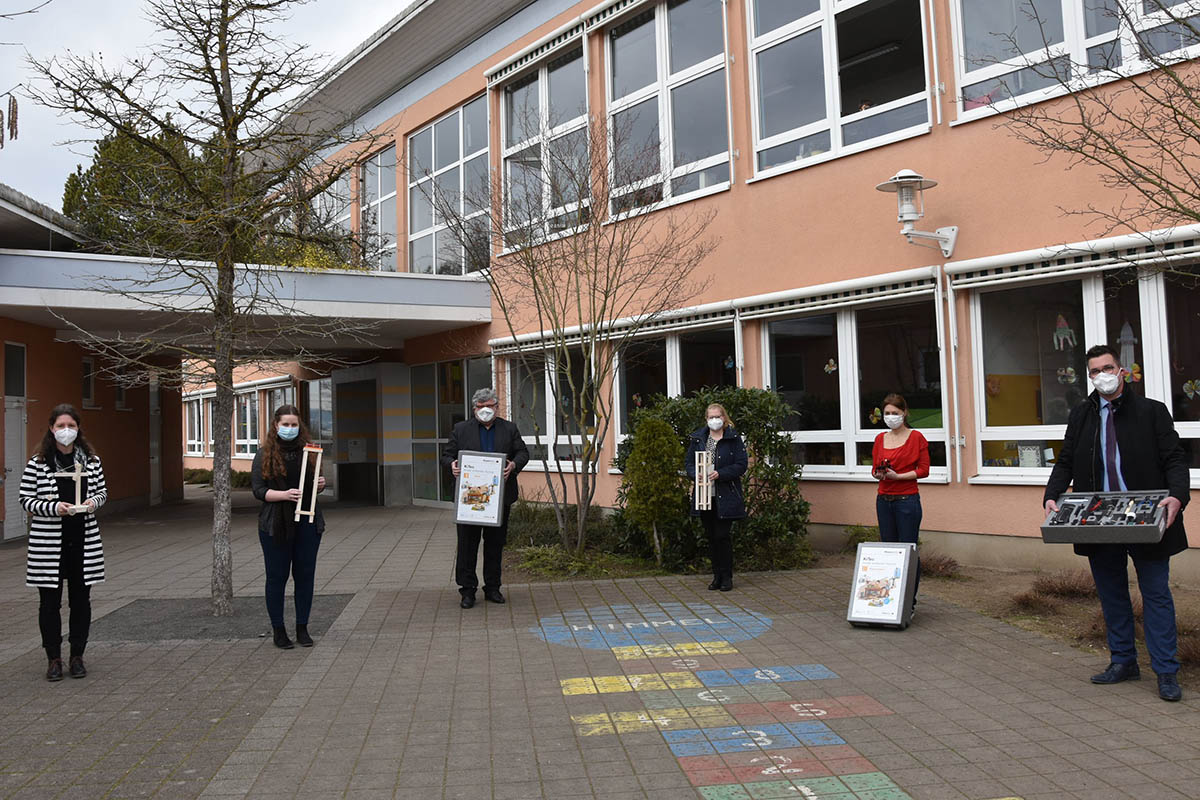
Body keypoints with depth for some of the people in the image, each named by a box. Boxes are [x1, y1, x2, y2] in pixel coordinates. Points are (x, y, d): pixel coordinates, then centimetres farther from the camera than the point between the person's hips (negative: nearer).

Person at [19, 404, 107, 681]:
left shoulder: (91, 460, 4)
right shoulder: (38, 463, -3)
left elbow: (102, 491, 14)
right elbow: (25, 499, -2)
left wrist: (93, 502, -8)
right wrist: (54, 507, -18)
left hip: (84, 541, 2)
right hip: (48, 541, -2)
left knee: (81, 600, 8)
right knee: (50, 601, 5)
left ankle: (77, 656, 21)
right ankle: (54, 658, 18)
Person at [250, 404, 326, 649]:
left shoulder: (308, 451, 9)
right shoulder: (264, 454, -2)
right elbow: (258, 489, -6)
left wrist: (320, 485, -4)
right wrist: (284, 494, -21)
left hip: (307, 523, 3)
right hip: (276, 525, -3)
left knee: (305, 575, 7)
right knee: (277, 576, 4)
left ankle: (302, 628, 18)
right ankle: (278, 631, 15)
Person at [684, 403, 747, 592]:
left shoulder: (734, 438, -2)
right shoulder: (697, 438, 9)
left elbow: (741, 465, -6)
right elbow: (688, 462, 11)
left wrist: (720, 474, -18)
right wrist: (695, 474, -10)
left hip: (726, 496, -4)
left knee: (723, 536, -4)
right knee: (711, 536, 9)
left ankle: (727, 576, 7)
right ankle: (717, 575, 19)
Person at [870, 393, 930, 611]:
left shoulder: (916, 437, -3)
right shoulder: (880, 439, 11)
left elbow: (924, 470, -6)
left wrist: (898, 476, -16)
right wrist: (879, 474, -9)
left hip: (907, 500, -5)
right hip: (884, 500, 5)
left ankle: (910, 601, 6)